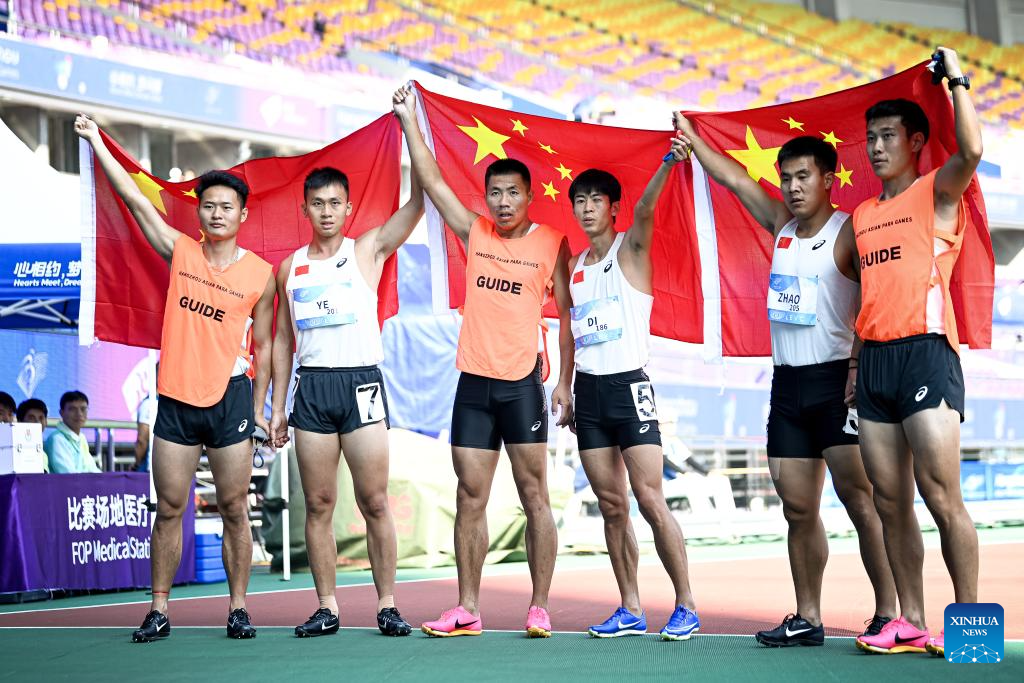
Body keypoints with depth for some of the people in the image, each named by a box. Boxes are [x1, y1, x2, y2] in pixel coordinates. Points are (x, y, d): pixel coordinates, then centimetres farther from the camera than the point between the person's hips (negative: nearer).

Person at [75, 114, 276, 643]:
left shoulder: (261, 274, 1)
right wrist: (96, 143, -5)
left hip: (230, 398, -1)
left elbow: (262, 345, 7)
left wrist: (259, 407, 5)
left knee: (234, 510, 3)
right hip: (175, 399, 1)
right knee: (169, 508, 4)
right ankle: (159, 611, 11)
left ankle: (238, 609, 11)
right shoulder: (179, 251, 4)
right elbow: (135, 200, 0)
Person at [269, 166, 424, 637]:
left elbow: (418, 200, -7)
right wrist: (277, 407, 12)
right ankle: (326, 608, 9)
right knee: (318, 504, 3)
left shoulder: (367, 250, 5)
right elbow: (283, 340, 17)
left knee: (374, 501, -3)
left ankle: (387, 606, 4)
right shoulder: (290, 268, 14)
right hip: (312, 387, 3)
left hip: (361, 384, -3)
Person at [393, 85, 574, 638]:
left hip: (522, 382, -3)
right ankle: (467, 610, 9)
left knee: (534, 494, -1)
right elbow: (431, 180, 8)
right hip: (474, 381, 4)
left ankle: (539, 608, 3)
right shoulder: (474, 234, 9)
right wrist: (408, 118, 5)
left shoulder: (552, 244, 1)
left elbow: (566, 314, 1)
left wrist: (564, 383, -4)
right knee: (470, 497, 4)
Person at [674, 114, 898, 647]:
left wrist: (859, 372, -23)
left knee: (859, 498, -11)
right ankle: (807, 619, 12)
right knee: (798, 508, 6)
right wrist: (692, 140, 14)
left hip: (835, 380, -7)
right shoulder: (781, 225, 13)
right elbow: (735, 178, 20)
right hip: (787, 383, 7)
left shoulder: (849, 233, -7)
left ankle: (888, 612, -7)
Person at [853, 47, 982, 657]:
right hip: (875, 360, 7)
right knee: (891, 502, 5)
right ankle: (911, 623, 9)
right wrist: (854, 360, 18)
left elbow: (971, 151, -18)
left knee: (941, 496, -10)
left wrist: (957, 79, -9)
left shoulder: (936, 193, 2)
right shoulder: (864, 214, 20)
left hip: (924, 353, -7)